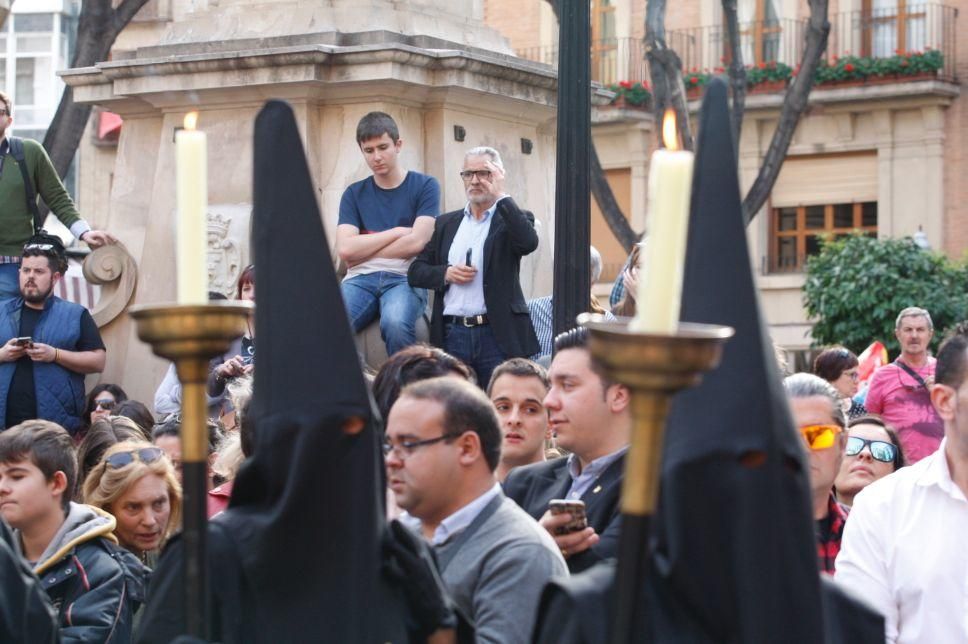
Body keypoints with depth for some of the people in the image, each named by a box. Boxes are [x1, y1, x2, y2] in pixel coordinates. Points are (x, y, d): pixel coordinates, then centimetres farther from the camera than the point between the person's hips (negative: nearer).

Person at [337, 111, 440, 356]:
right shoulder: (354, 194, 16)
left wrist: (363, 252, 2)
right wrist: (396, 232, 0)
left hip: (404, 278, -2)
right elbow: (345, 249, 2)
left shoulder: (424, 186, 8)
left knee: (396, 324, -38)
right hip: (361, 279, 2)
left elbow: (416, 242, -5)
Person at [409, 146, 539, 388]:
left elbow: (529, 242, -16)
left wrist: (500, 196, -11)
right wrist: (445, 273, -5)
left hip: (497, 335, -3)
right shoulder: (446, 223, 17)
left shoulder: (511, 219, 7)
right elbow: (416, 271, 15)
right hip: (452, 334, 3)